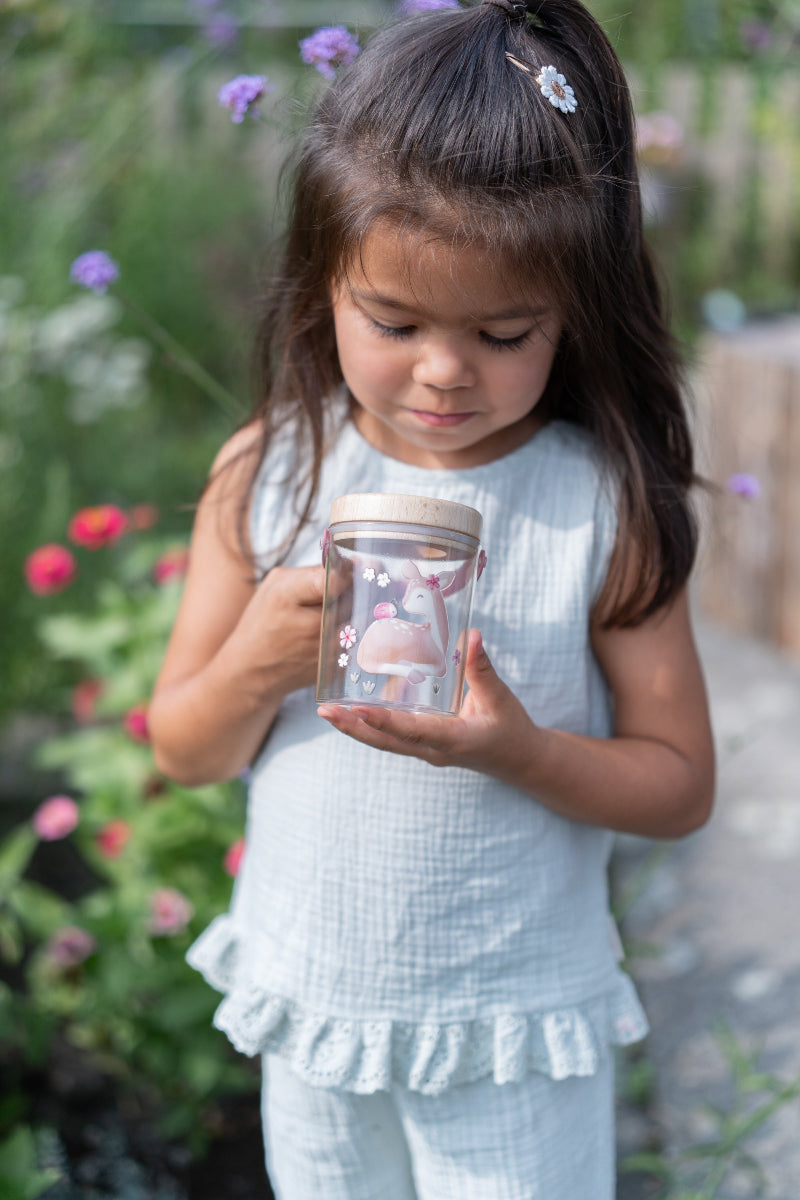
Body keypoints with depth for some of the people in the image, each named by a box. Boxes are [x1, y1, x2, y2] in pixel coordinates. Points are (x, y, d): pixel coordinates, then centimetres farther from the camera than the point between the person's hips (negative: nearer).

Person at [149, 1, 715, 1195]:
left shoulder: (605, 505, -15)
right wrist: (257, 663, -23)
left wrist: (517, 750, -27)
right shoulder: (267, 476, -9)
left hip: (516, 1029, -3)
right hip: (309, 1001, 3)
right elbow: (184, 753, -2)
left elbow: (679, 785, -10)